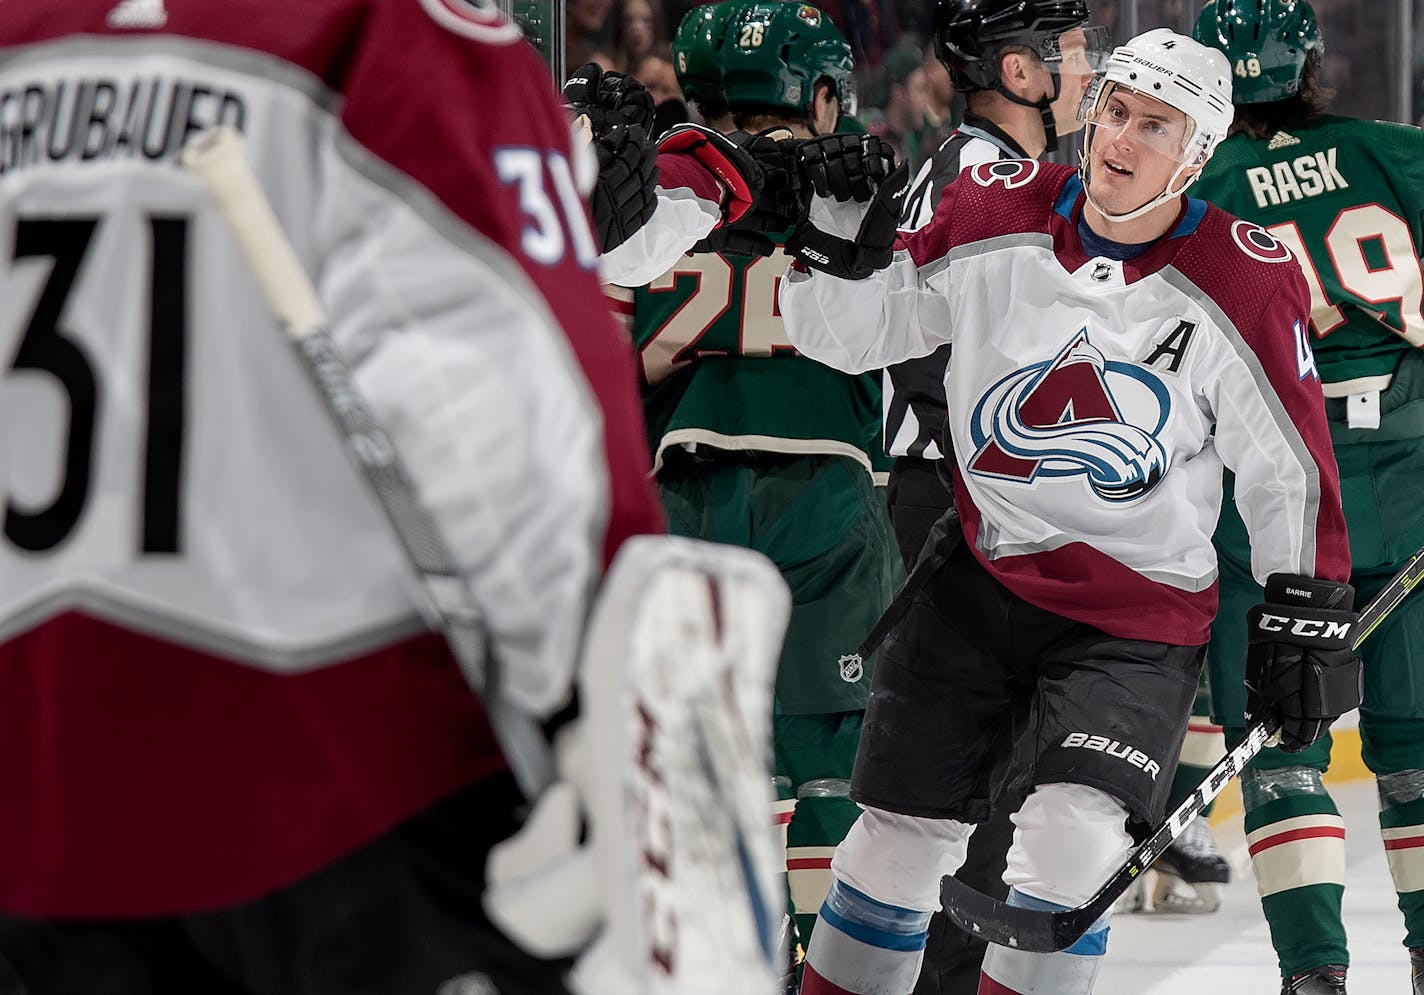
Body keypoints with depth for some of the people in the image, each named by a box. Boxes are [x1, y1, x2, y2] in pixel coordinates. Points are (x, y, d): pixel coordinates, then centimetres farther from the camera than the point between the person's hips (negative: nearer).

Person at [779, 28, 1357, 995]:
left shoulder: (1243, 283, -13)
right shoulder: (997, 218, -7)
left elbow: (1290, 462, -2)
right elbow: (851, 334, 2)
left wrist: (1307, 615, -1)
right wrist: (842, 240, -17)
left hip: (1139, 614, -3)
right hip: (979, 583, 3)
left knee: (1072, 834, -21)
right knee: (901, 836, 8)